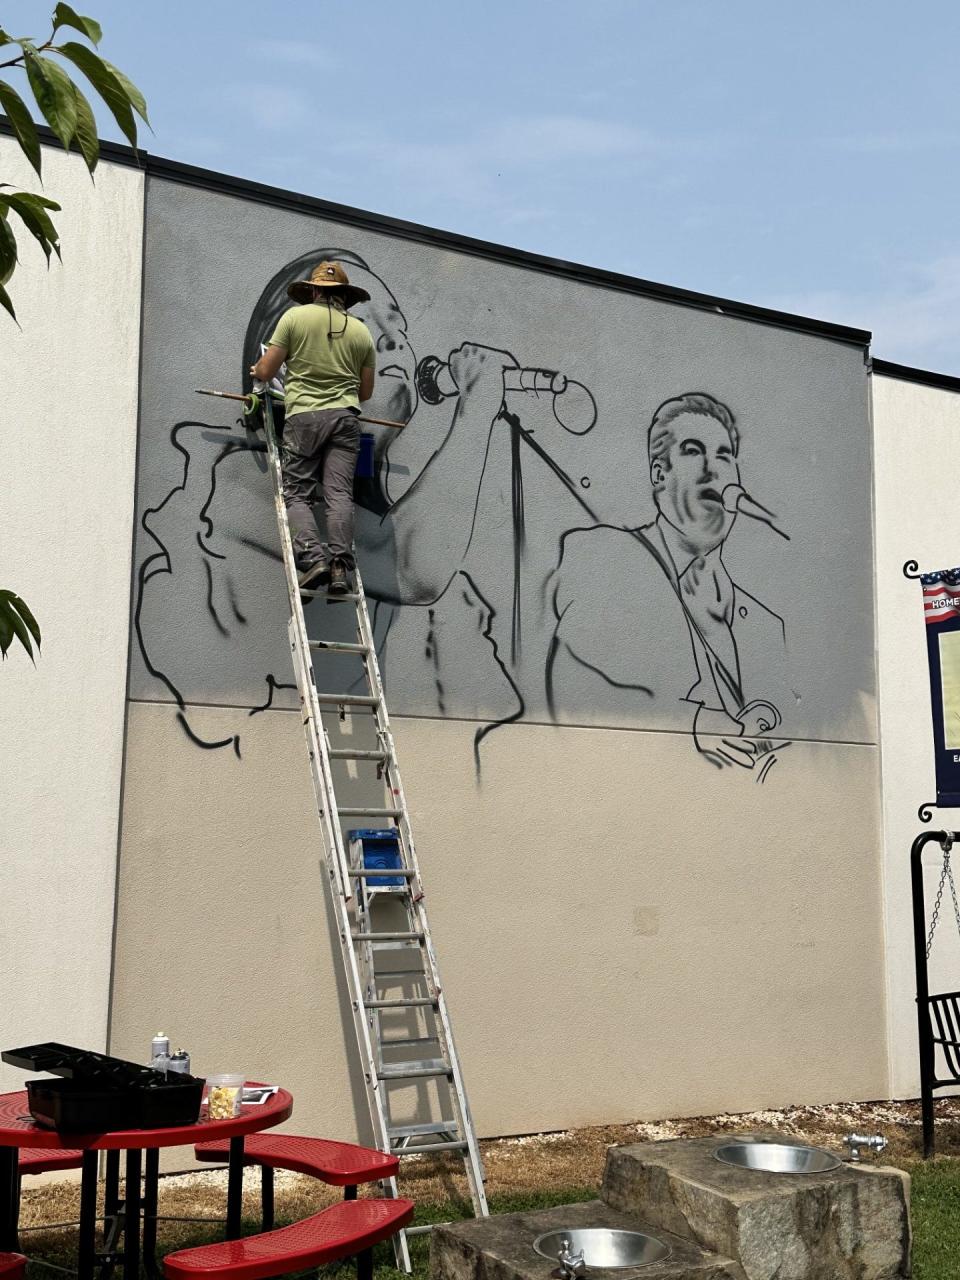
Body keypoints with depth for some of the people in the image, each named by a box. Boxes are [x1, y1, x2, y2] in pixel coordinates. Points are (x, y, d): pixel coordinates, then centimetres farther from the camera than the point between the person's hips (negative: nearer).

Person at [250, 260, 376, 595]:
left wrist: (257, 370, 28)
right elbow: (366, 392, 18)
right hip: (345, 417, 2)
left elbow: (265, 371, 4)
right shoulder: (361, 331, 13)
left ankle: (313, 557, -17)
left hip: (303, 416, -2)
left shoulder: (295, 316, 4)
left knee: (297, 493, 1)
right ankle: (339, 566, -15)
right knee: (339, 494, -3)